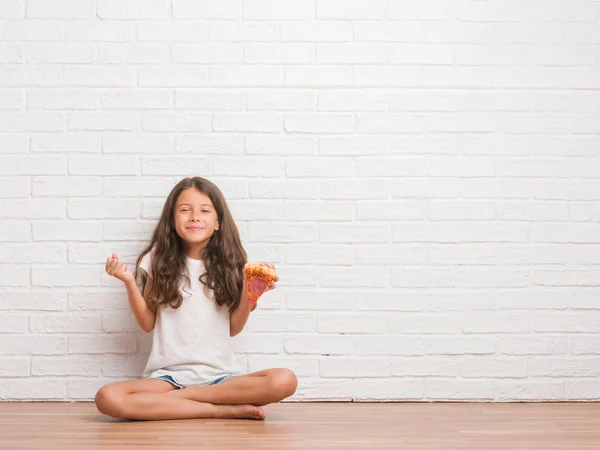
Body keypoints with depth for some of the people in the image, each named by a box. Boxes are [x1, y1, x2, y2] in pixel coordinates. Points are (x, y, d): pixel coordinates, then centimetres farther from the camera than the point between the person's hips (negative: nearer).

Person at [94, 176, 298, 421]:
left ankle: (176, 397, -17)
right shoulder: (159, 259, 5)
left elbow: (234, 327, 8)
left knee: (285, 381, -28)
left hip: (219, 374, 1)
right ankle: (223, 409, -24)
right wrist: (129, 282, -7)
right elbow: (147, 323, 5)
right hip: (168, 374, -1)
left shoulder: (229, 262, 6)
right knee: (107, 398, -32)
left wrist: (250, 292, -7)